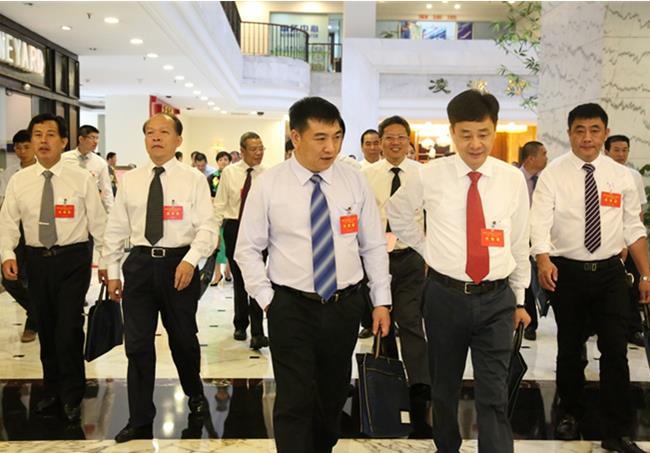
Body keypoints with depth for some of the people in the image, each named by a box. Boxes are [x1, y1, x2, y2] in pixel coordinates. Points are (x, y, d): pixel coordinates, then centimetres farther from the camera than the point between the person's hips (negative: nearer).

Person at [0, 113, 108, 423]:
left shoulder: (81, 179, -4)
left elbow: (98, 222, -1)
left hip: (73, 258, -3)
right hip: (37, 259, 3)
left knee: (69, 328, -4)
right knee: (46, 327, 14)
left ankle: (72, 397, 16)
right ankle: (52, 390, 33)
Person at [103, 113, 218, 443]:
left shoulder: (193, 179, -3)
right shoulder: (129, 180, 6)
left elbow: (206, 227, -8)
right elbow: (116, 228, 9)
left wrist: (190, 261, -23)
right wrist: (112, 272, 7)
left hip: (179, 264, -2)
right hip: (139, 264, 2)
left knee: (183, 338, 13)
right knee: (137, 344, 4)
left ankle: (195, 394, 42)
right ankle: (140, 420, 18)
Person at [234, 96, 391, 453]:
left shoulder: (354, 182, -1)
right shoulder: (268, 185, -7)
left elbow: (374, 246, 4)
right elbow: (248, 250, -1)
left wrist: (381, 301, 1)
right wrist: (266, 299, -6)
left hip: (345, 306, 3)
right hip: (291, 308, -3)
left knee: (334, 394, 19)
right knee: (295, 401, -1)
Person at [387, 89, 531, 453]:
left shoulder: (513, 180, -1)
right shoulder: (430, 176, -5)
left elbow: (519, 243, 7)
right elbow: (397, 212, 14)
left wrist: (520, 298, 11)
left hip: (497, 299, 0)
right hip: (445, 296, 0)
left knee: (494, 396, 1)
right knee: (445, 388, 17)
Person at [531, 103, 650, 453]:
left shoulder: (621, 175, 4)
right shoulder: (553, 174, -5)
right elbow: (540, 220, -16)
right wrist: (543, 259, -33)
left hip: (609, 271, 2)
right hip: (566, 271, -1)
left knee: (615, 349, 0)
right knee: (570, 348, 12)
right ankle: (570, 414, 33)